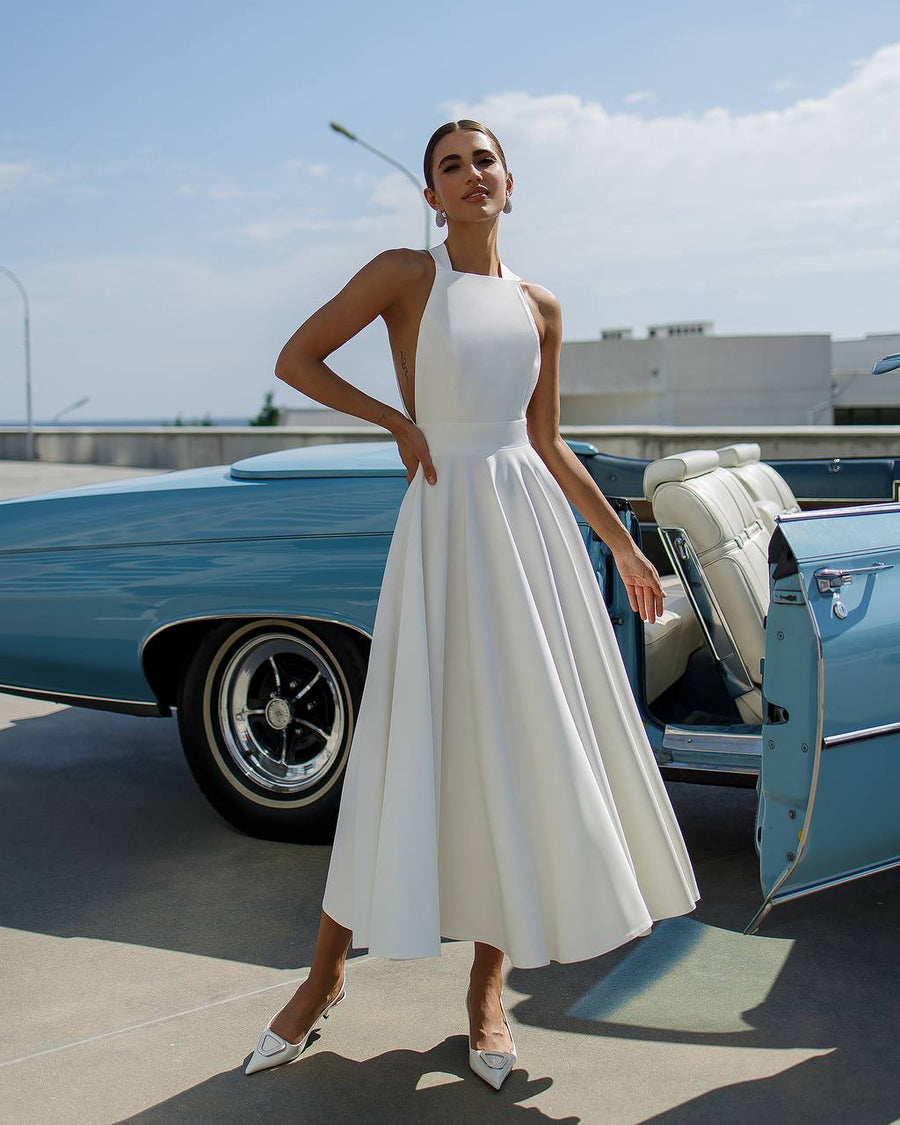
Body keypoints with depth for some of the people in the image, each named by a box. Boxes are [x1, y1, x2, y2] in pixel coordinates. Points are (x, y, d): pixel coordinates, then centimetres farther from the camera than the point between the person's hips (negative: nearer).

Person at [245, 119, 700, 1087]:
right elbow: (295, 361, 2)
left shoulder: (539, 308, 13)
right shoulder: (404, 275, 2)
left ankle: (488, 989, 19)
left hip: (533, 517, 4)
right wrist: (397, 420, -5)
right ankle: (325, 976, 15)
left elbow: (549, 446, 16)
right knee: (412, 747, -3)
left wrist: (621, 544, 16)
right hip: (445, 518, -4)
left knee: (523, 749, 5)